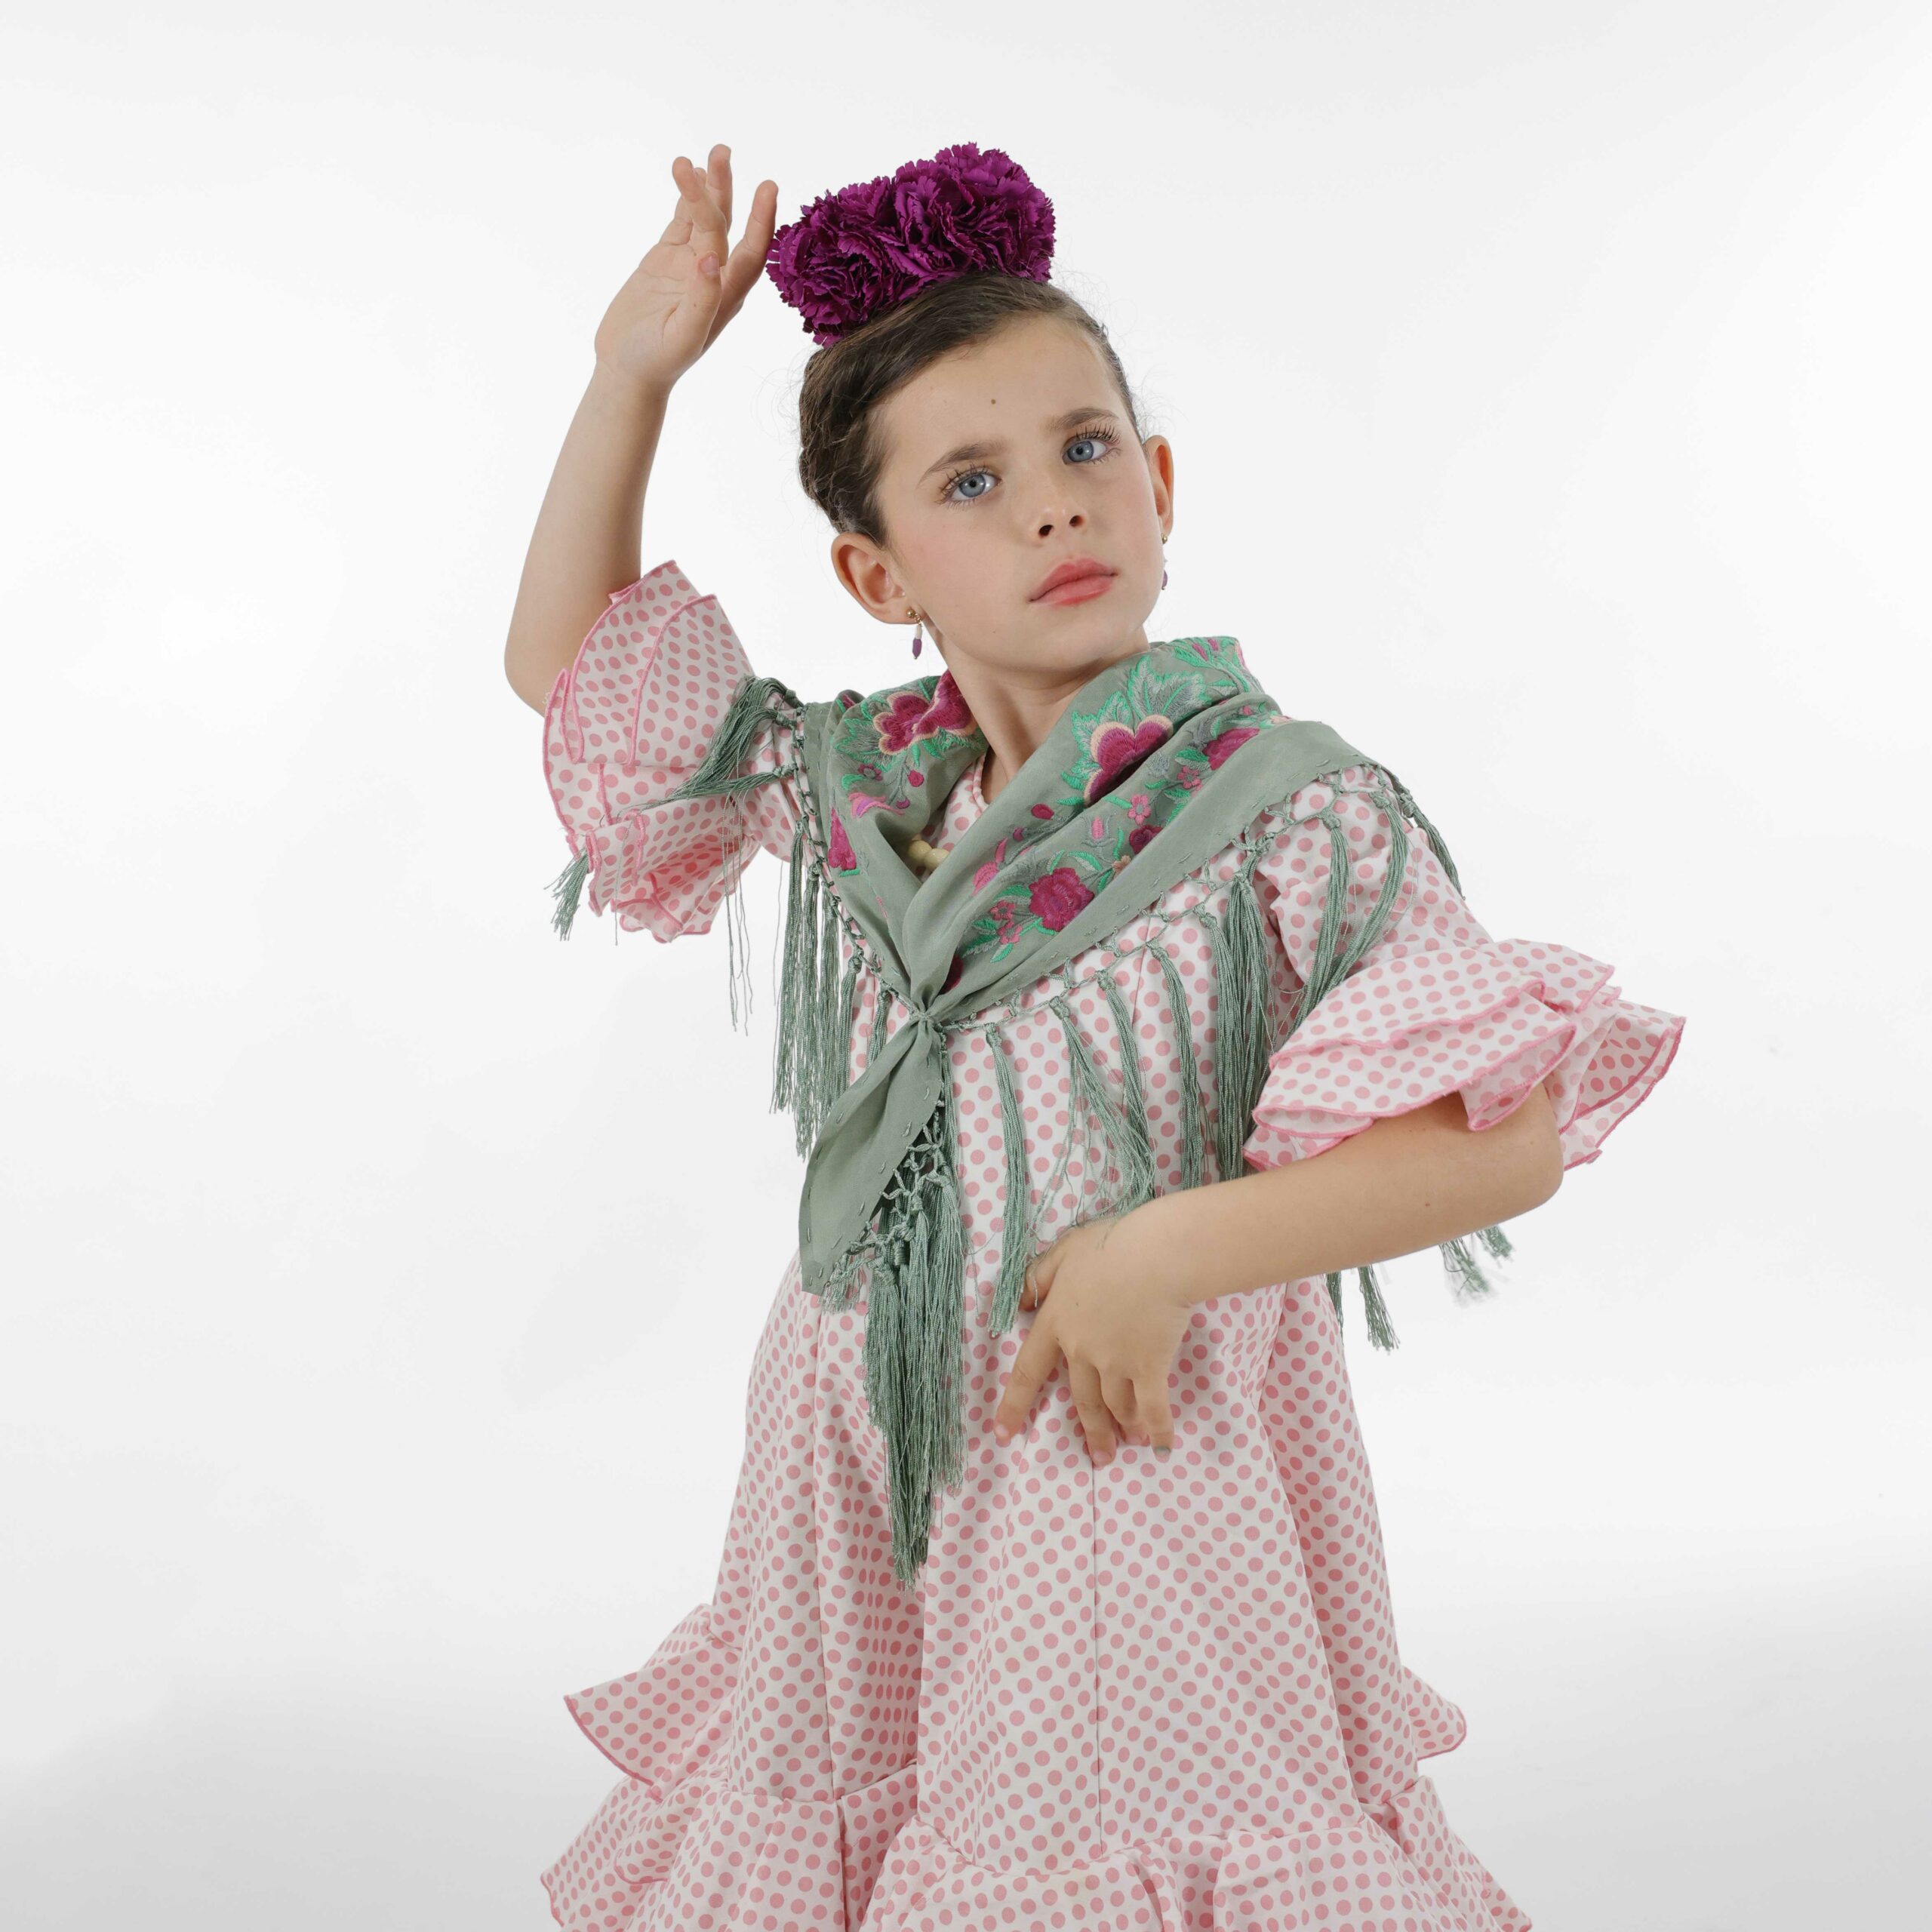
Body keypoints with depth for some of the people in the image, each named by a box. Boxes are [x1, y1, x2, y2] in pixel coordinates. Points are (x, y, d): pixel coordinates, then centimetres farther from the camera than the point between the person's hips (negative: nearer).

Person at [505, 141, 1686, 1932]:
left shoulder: (1294, 814, -14)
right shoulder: (858, 782, 0)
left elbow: (1510, 1132, -18)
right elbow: (563, 661, 12)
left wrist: (1168, 1254, -23)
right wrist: (630, 377, 3)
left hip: (1142, 1453, -4)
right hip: (867, 1468, 5)